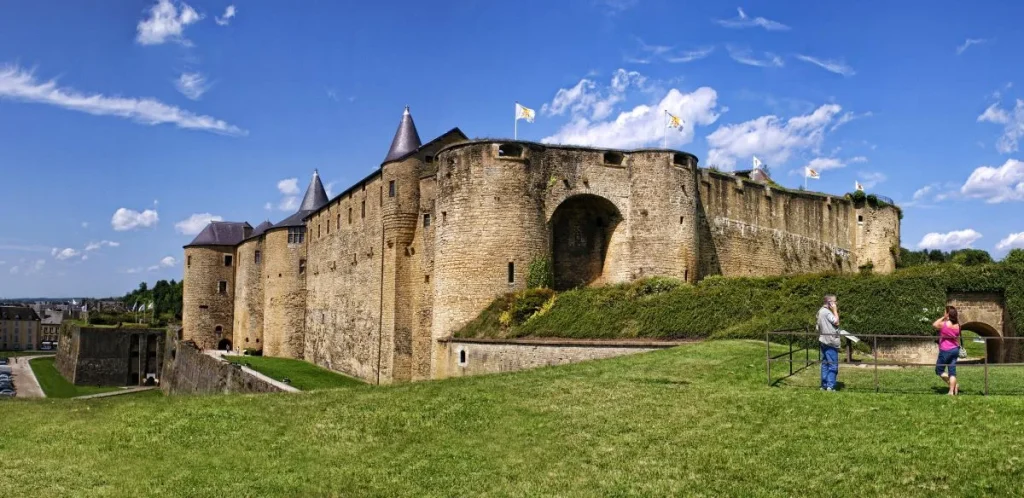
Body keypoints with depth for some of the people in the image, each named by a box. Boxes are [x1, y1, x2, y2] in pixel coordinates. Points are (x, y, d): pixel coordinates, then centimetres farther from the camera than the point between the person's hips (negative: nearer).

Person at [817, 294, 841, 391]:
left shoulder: (821, 311, 14)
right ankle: (830, 386, -9)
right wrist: (835, 310, -11)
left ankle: (824, 385, 15)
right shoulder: (827, 312, -16)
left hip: (824, 341, 10)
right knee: (833, 365, -7)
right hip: (830, 342, -10)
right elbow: (836, 322, -16)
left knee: (825, 364, 12)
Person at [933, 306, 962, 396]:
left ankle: (954, 384, -5)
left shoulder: (944, 324, -16)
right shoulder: (957, 325, 2)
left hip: (945, 350, -6)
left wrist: (943, 318, 1)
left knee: (939, 371, 7)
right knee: (952, 371, 7)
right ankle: (951, 391, 4)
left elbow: (934, 325, 2)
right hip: (955, 349, 6)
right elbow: (958, 339, 11)